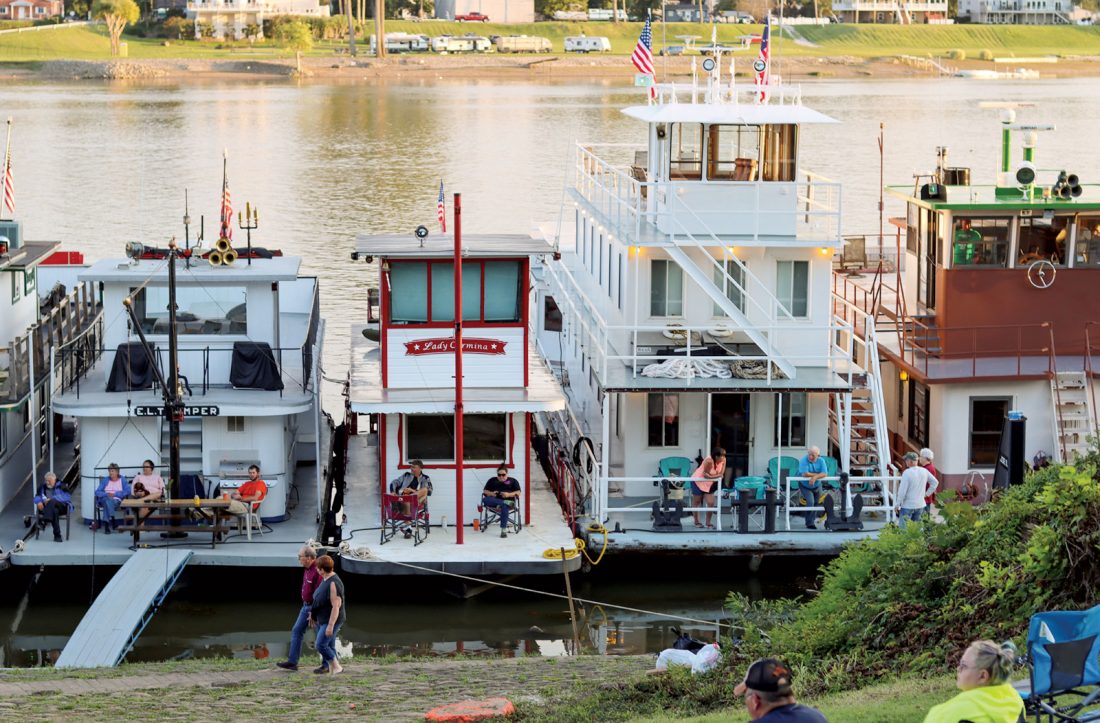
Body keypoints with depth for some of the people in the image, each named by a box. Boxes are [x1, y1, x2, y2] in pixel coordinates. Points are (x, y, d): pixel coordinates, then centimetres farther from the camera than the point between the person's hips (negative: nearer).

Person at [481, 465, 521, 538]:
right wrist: (491, 493, -6)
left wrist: (509, 495, -11)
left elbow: (518, 493, 8)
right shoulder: (492, 481, 29)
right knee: (485, 499, -34)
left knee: (504, 507, -40)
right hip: (494, 501, 2)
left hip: (508, 499, -2)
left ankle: (504, 529, -49)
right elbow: (485, 491, 18)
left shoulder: (513, 481, 23)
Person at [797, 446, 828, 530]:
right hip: (805, 486, -4)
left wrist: (815, 477, -37)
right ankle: (809, 523, -9)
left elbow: (825, 474, -20)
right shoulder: (803, 461, -22)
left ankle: (811, 521, 29)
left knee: (816, 504, 12)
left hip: (817, 486, 5)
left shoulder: (821, 461, -10)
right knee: (810, 502, -18)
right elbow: (804, 474, -33)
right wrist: (818, 474, -23)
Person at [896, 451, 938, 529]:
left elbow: (902, 490, -17)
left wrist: (898, 504, -7)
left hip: (908, 506, -6)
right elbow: (935, 482, 13)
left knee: (903, 528, -1)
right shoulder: (924, 471, 1)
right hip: (920, 505, 6)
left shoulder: (907, 473, -17)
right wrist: (927, 493, 15)